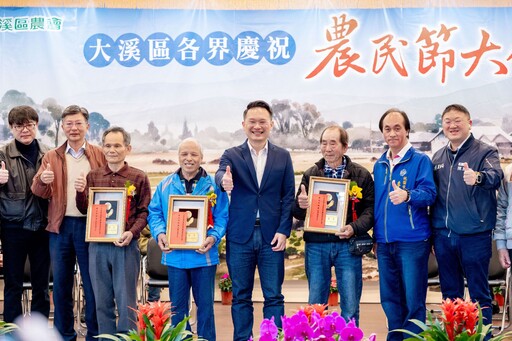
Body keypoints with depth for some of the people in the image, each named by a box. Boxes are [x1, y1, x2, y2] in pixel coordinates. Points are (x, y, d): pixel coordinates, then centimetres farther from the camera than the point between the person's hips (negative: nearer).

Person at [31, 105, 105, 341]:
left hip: (89, 225, -2)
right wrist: (43, 180, -20)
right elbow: (38, 192, 2)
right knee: (61, 283, 9)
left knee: (92, 283, 4)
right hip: (60, 226, 2)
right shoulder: (51, 157, 9)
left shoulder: (100, 155, 4)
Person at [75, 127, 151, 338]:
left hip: (126, 246, -3)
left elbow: (144, 212, -1)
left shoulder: (139, 178, 1)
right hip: (97, 246, 3)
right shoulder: (93, 176, 9)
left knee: (126, 301, 2)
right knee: (102, 301, 10)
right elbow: (84, 210, 9)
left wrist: (131, 233, -17)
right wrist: (80, 192, -11)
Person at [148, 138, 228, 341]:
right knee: (177, 306, 11)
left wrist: (214, 237, -18)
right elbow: (155, 214, 6)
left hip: (203, 255, -1)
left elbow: (222, 216, -2)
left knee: (205, 304, 8)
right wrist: (160, 233, -12)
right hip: (174, 255, 2)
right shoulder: (165, 185, 6)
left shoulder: (213, 185, 0)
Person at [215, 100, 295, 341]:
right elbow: (221, 173, -16)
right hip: (240, 236, 0)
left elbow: (288, 197, 4)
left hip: (272, 236, 0)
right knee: (241, 296, 7)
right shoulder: (232, 155, 5)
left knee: (274, 296, 3)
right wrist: (224, 180, -41)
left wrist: (284, 231, -6)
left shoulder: (283, 157, 8)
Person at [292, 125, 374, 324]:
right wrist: (300, 205, -14)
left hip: (347, 245, -2)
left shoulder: (361, 175, 4)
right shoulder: (310, 175, 10)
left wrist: (355, 227, -19)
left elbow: (370, 208, -1)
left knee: (350, 309, 3)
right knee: (315, 306, 9)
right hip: (316, 246, 2)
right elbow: (297, 212, 10)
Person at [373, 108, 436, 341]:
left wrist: (407, 195, -34)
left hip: (412, 241, -6)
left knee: (413, 301, -1)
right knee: (389, 300, 12)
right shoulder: (379, 165, 14)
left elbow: (429, 194, -15)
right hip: (384, 242, 6)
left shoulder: (420, 160, -3)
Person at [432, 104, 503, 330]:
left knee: (479, 293, 4)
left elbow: (496, 176, -25)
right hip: (443, 235, 5)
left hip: (474, 235, -5)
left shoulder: (485, 152, -5)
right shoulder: (438, 157, 12)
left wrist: (478, 177, -48)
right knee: (450, 293, 16)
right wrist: (430, 231, 12)